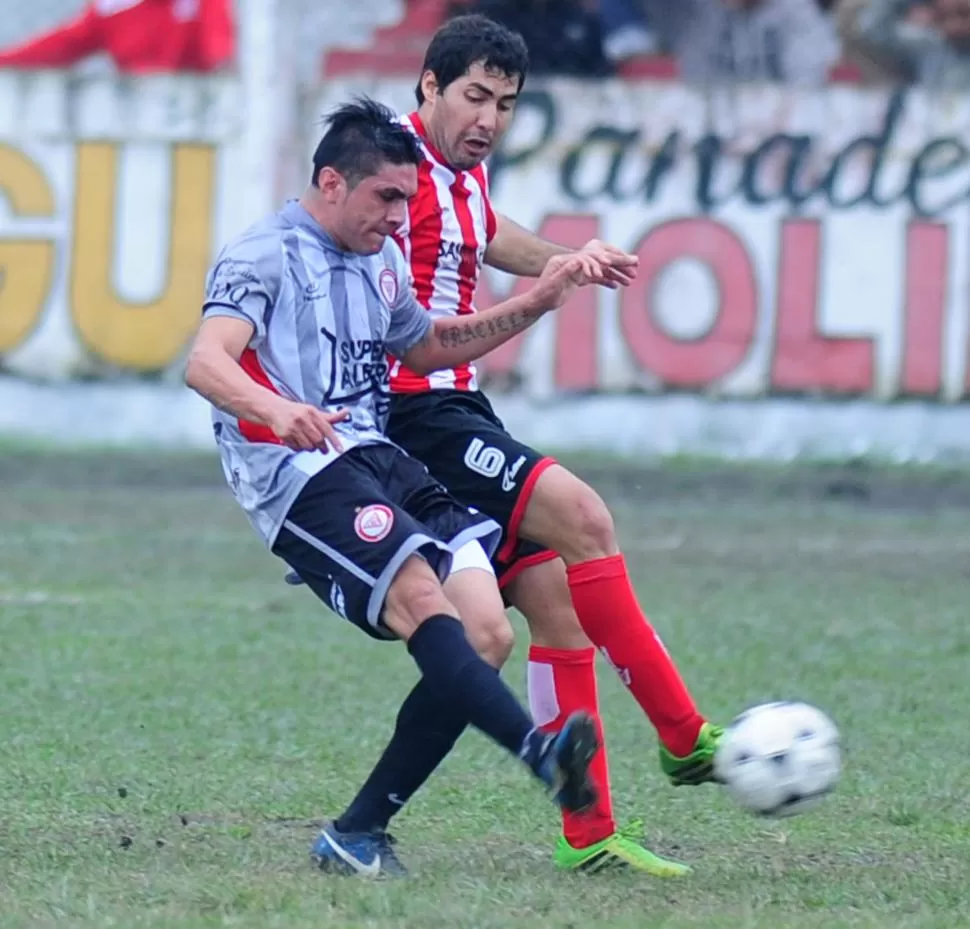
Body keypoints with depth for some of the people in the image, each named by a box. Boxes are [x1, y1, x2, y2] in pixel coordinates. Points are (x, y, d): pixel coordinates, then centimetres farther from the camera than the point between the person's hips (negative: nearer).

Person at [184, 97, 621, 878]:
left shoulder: (381, 259, 23)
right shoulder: (262, 256, -2)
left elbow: (428, 348, 41)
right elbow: (206, 361, -19)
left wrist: (535, 303, 29)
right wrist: (275, 410, -40)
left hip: (381, 461, 8)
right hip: (300, 474, -8)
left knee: (484, 628, -11)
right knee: (424, 600, -29)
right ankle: (539, 752, -49)